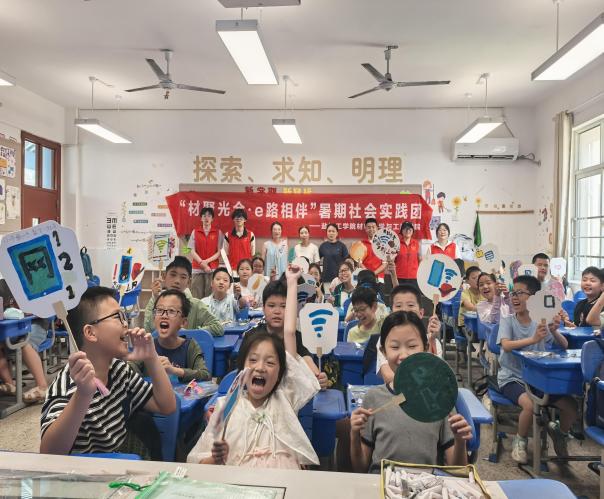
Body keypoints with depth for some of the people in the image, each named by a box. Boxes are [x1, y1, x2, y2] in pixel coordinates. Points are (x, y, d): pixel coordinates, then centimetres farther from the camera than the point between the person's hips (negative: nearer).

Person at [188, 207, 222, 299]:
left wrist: (207, 261, -11)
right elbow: (192, 251, 3)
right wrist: (202, 263, -9)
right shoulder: (195, 232, 9)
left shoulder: (218, 233, 5)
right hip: (197, 269, 1)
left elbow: (219, 252, 1)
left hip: (212, 269, -1)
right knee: (197, 296, 0)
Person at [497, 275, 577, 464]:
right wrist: (533, 339, -41)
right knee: (530, 404, -30)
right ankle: (520, 441, 0)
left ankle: (560, 434, 25)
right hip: (511, 378, -4)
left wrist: (554, 331, -26)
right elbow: (506, 345, -25)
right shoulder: (507, 321, -7)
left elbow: (564, 346, -3)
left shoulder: (542, 322, 3)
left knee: (571, 406, -9)